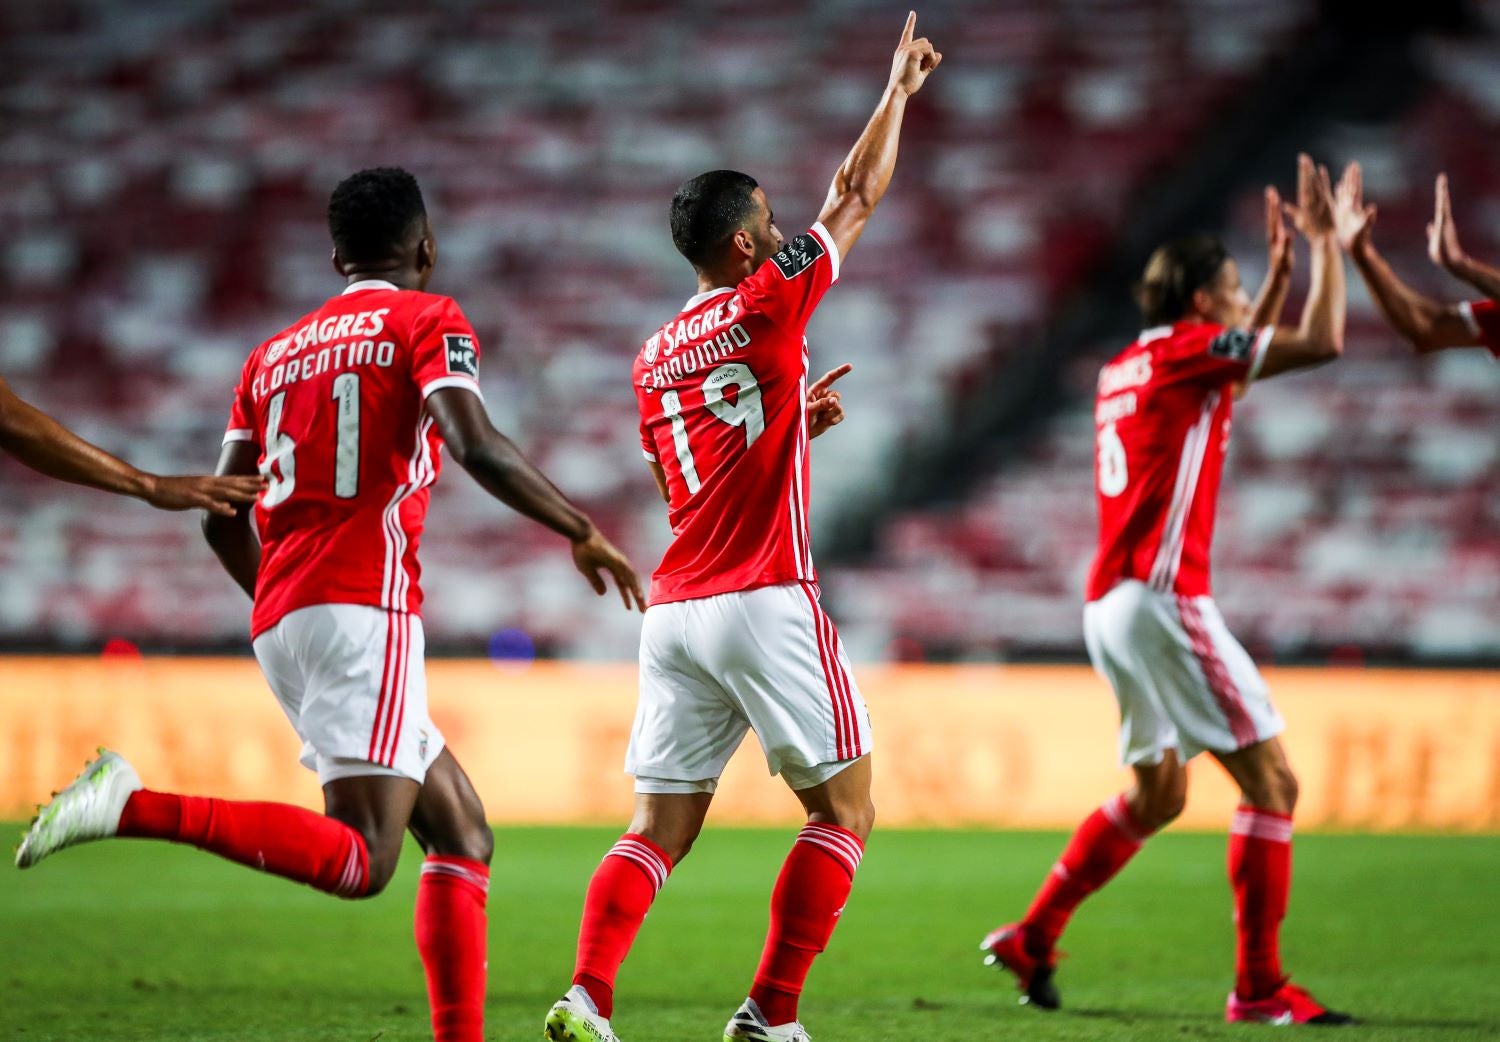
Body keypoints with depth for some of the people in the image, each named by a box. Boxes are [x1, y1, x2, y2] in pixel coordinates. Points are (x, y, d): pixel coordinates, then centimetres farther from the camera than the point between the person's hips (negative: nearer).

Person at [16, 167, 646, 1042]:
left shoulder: (277, 352, 23)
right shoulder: (429, 322, 4)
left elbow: (223, 518, 20)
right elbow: (476, 446, -14)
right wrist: (583, 531, -6)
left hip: (281, 617, 8)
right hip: (364, 608, -8)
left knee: (462, 834, 12)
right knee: (361, 859, -15)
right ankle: (135, 807, -24)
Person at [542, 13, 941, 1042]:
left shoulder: (656, 356, 15)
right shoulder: (768, 304, -4)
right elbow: (859, 194, 6)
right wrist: (901, 88, 19)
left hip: (675, 608, 6)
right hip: (766, 601, -6)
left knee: (659, 831, 5)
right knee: (846, 812, 5)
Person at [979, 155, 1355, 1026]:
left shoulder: (1128, 367, 18)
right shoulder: (1184, 350, -7)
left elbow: (1239, 361, 38)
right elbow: (1323, 342, -14)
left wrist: (1284, 267, 37)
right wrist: (1327, 243, -1)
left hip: (1114, 603, 10)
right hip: (1162, 599, -10)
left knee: (1158, 794, 22)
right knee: (1271, 781, -7)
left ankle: (1033, 939, 23)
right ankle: (1259, 987, -9)